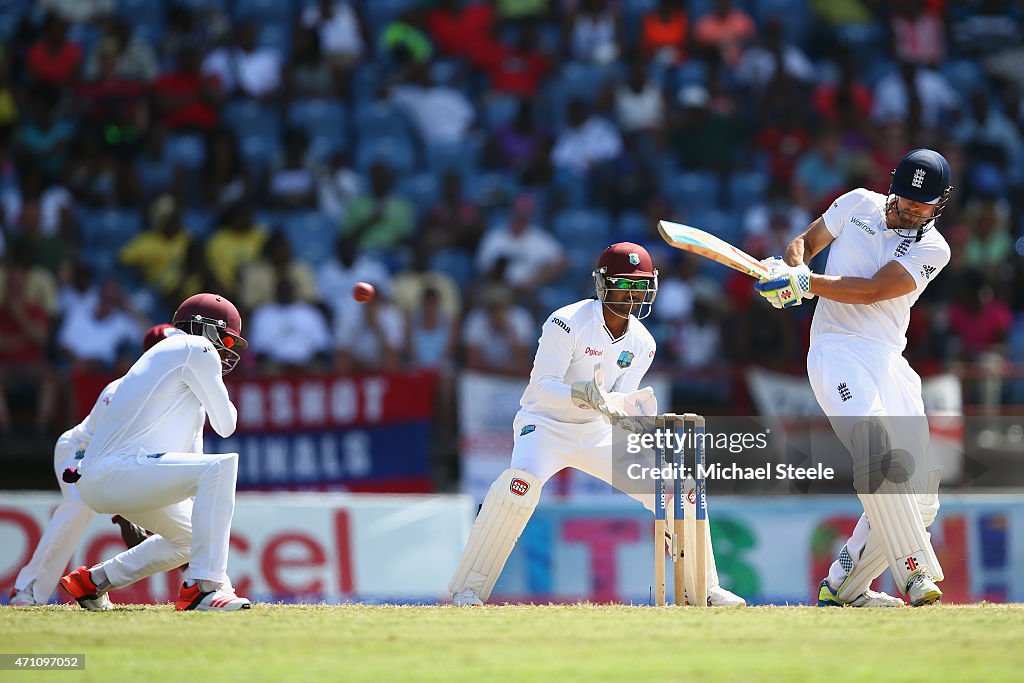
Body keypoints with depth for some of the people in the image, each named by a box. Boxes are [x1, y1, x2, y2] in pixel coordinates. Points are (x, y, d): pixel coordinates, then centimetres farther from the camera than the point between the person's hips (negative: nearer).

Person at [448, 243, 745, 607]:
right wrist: (581, 394, -43)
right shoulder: (567, 323, -20)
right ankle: (468, 589, -27)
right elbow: (541, 387, -25)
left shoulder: (642, 343, -1)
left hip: (598, 433, 6)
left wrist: (618, 408, -27)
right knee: (520, 485, -35)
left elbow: (618, 399, -3)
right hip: (546, 425, -6)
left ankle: (704, 588, 11)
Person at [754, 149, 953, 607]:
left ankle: (843, 586, 12)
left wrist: (802, 283, -16)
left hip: (889, 360, 3)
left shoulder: (933, 249, 2)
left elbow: (871, 291, -10)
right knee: (880, 457, -29)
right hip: (837, 352, -3)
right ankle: (916, 572, -31)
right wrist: (793, 266, -5)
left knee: (920, 498, -2)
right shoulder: (859, 204, 7)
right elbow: (806, 242, 19)